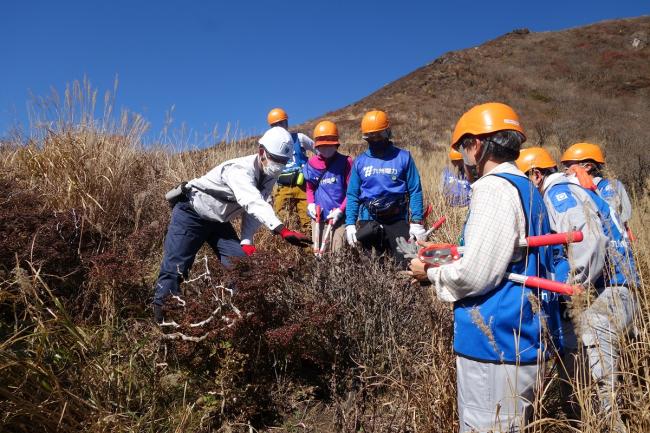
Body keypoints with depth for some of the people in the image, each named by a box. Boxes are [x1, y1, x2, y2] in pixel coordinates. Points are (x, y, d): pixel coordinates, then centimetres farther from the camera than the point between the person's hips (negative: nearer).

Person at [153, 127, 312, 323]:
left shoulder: (269, 175, -6)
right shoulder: (240, 170, -33)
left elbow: (255, 208, 1)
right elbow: (253, 203, -50)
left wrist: (247, 240, -12)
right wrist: (283, 231, -62)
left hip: (218, 220, 8)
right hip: (191, 214, -8)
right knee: (174, 267, -9)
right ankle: (160, 313, 5)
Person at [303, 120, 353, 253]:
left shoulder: (345, 162, -4)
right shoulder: (312, 163, 6)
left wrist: (341, 210, -13)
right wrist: (310, 204, 0)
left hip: (338, 217, -3)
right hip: (318, 217, 4)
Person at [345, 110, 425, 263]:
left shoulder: (403, 157, -2)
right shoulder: (360, 161, 5)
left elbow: (415, 191, -3)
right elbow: (352, 195, 6)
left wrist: (417, 222, -9)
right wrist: (350, 224, -2)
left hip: (397, 220, -2)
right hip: (368, 221, 2)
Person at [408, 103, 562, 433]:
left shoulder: (493, 187, -16)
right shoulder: (527, 189, 14)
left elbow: (474, 276, -22)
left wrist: (431, 274, -3)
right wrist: (446, 263, 14)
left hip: (497, 345, -10)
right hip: (524, 341, 10)